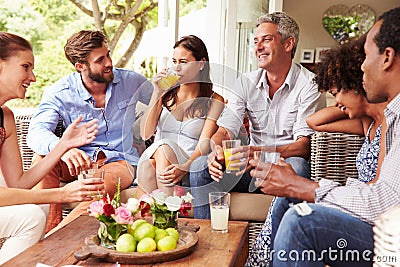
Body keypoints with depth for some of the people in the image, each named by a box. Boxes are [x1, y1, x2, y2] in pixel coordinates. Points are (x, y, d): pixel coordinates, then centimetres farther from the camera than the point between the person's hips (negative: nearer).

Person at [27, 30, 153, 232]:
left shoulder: (131, 81, 0)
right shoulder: (59, 93, -7)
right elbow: (37, 131, -23)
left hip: (119, 162, -1)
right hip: (80, 162, 1)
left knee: (100, 187, -37)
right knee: (42, 159, -30)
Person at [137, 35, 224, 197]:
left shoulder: (214, 101, 5)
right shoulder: (166, 94, 12)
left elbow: (204, 145, -7)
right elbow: (145, 134, 1)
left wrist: (185, 167, -27)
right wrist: (157, 96, -7)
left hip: (190, 167, -2)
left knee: (164, 148, -34)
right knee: (147, 166, -34)